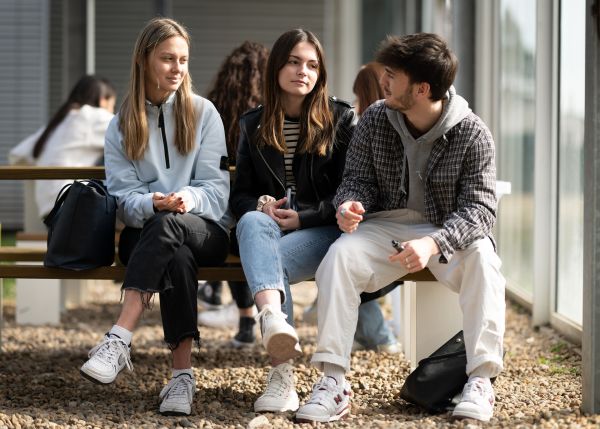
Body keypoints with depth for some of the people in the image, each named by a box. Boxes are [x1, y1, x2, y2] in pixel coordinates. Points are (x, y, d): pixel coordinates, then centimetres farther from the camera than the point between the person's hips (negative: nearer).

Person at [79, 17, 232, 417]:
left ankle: (119, 340, -49)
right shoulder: (121, 125, 12)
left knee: (167, 227, -39)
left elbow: (216, 188, 2)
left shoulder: (203, 112, 8)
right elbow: (123, 196, 2)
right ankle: (183, 374, -45)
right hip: (145, 231, 1)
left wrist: (185, 199, -22)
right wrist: (152, 203, -22)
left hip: (206, 229, -1)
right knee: (177, 257, -38)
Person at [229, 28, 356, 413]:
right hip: (268, 227, 2)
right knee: (252, 221, -36)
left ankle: (283, 376, -39)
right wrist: (261, 205, -10)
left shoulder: (341, 119, 7)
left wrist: (304, 217, -12)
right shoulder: (253, 126, 16)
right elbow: (240, 195, 15)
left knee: (268, 260, -35)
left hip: (323, 228, -2)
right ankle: (275, 319, -62)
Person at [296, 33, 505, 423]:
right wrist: (350, 204, -22)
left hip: (451, 231, -2)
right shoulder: (375, 120, -3)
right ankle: (333, 381, -29)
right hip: (387, 225, 2)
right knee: (340, 255, -27)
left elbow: (479, 206, -18)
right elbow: (359, 178, 5)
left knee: (482, 259, -34)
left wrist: (433, 243, -37)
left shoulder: (471, 132, -13)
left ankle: (480, 381, -30)